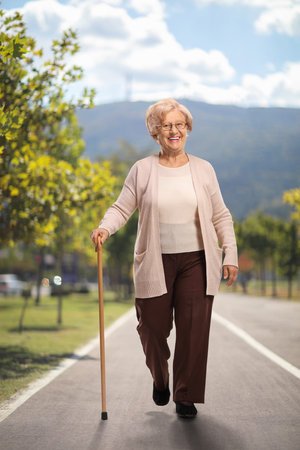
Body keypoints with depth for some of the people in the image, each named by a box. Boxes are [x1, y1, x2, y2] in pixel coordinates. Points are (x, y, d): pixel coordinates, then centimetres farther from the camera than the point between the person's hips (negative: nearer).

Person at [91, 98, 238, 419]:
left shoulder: (203, 169, 8)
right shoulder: (142, 170, 4)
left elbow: (221, 216, 10)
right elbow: (122, 207, 3)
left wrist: (230, 255, 3)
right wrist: (105, 227, -18)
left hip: (196, 261, 1)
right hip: (155, 263, 0)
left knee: (193, 329, -4)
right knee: (153, 327, 4)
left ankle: (186, 396, 11)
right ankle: (160, 378, 35)